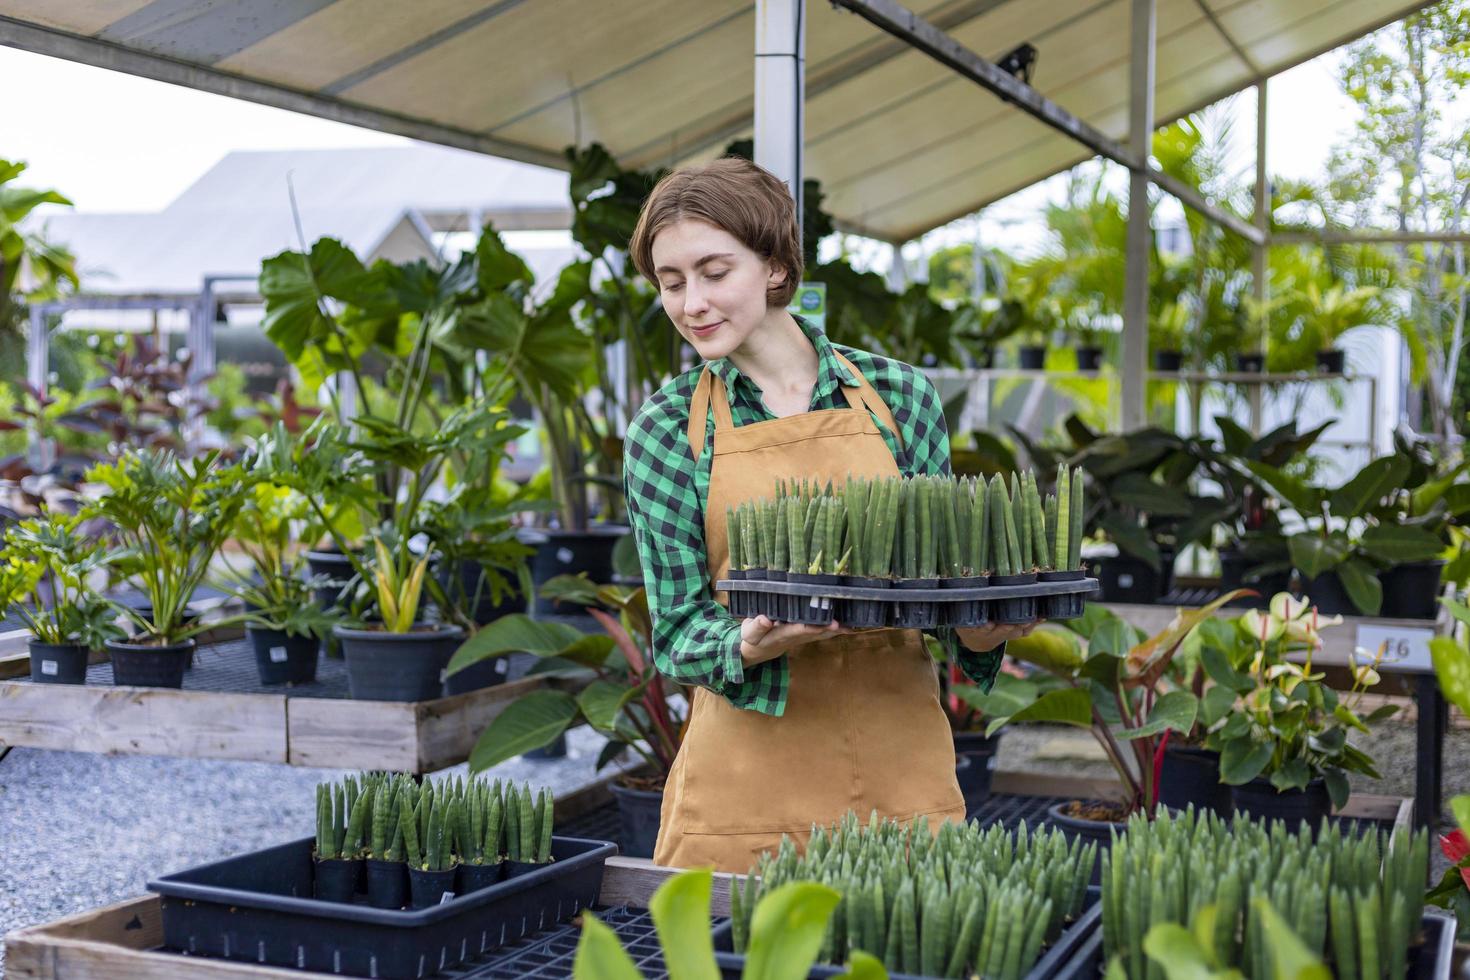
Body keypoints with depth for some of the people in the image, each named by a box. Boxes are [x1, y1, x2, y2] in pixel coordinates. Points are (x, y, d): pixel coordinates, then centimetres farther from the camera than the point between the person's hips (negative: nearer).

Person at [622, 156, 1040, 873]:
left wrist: (979, 630, -12)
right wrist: (749, 647, -23)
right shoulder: (666, 430, -1)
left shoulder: (899, 395, 2)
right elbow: (676, 631, -2)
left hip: (902, 769, 2)